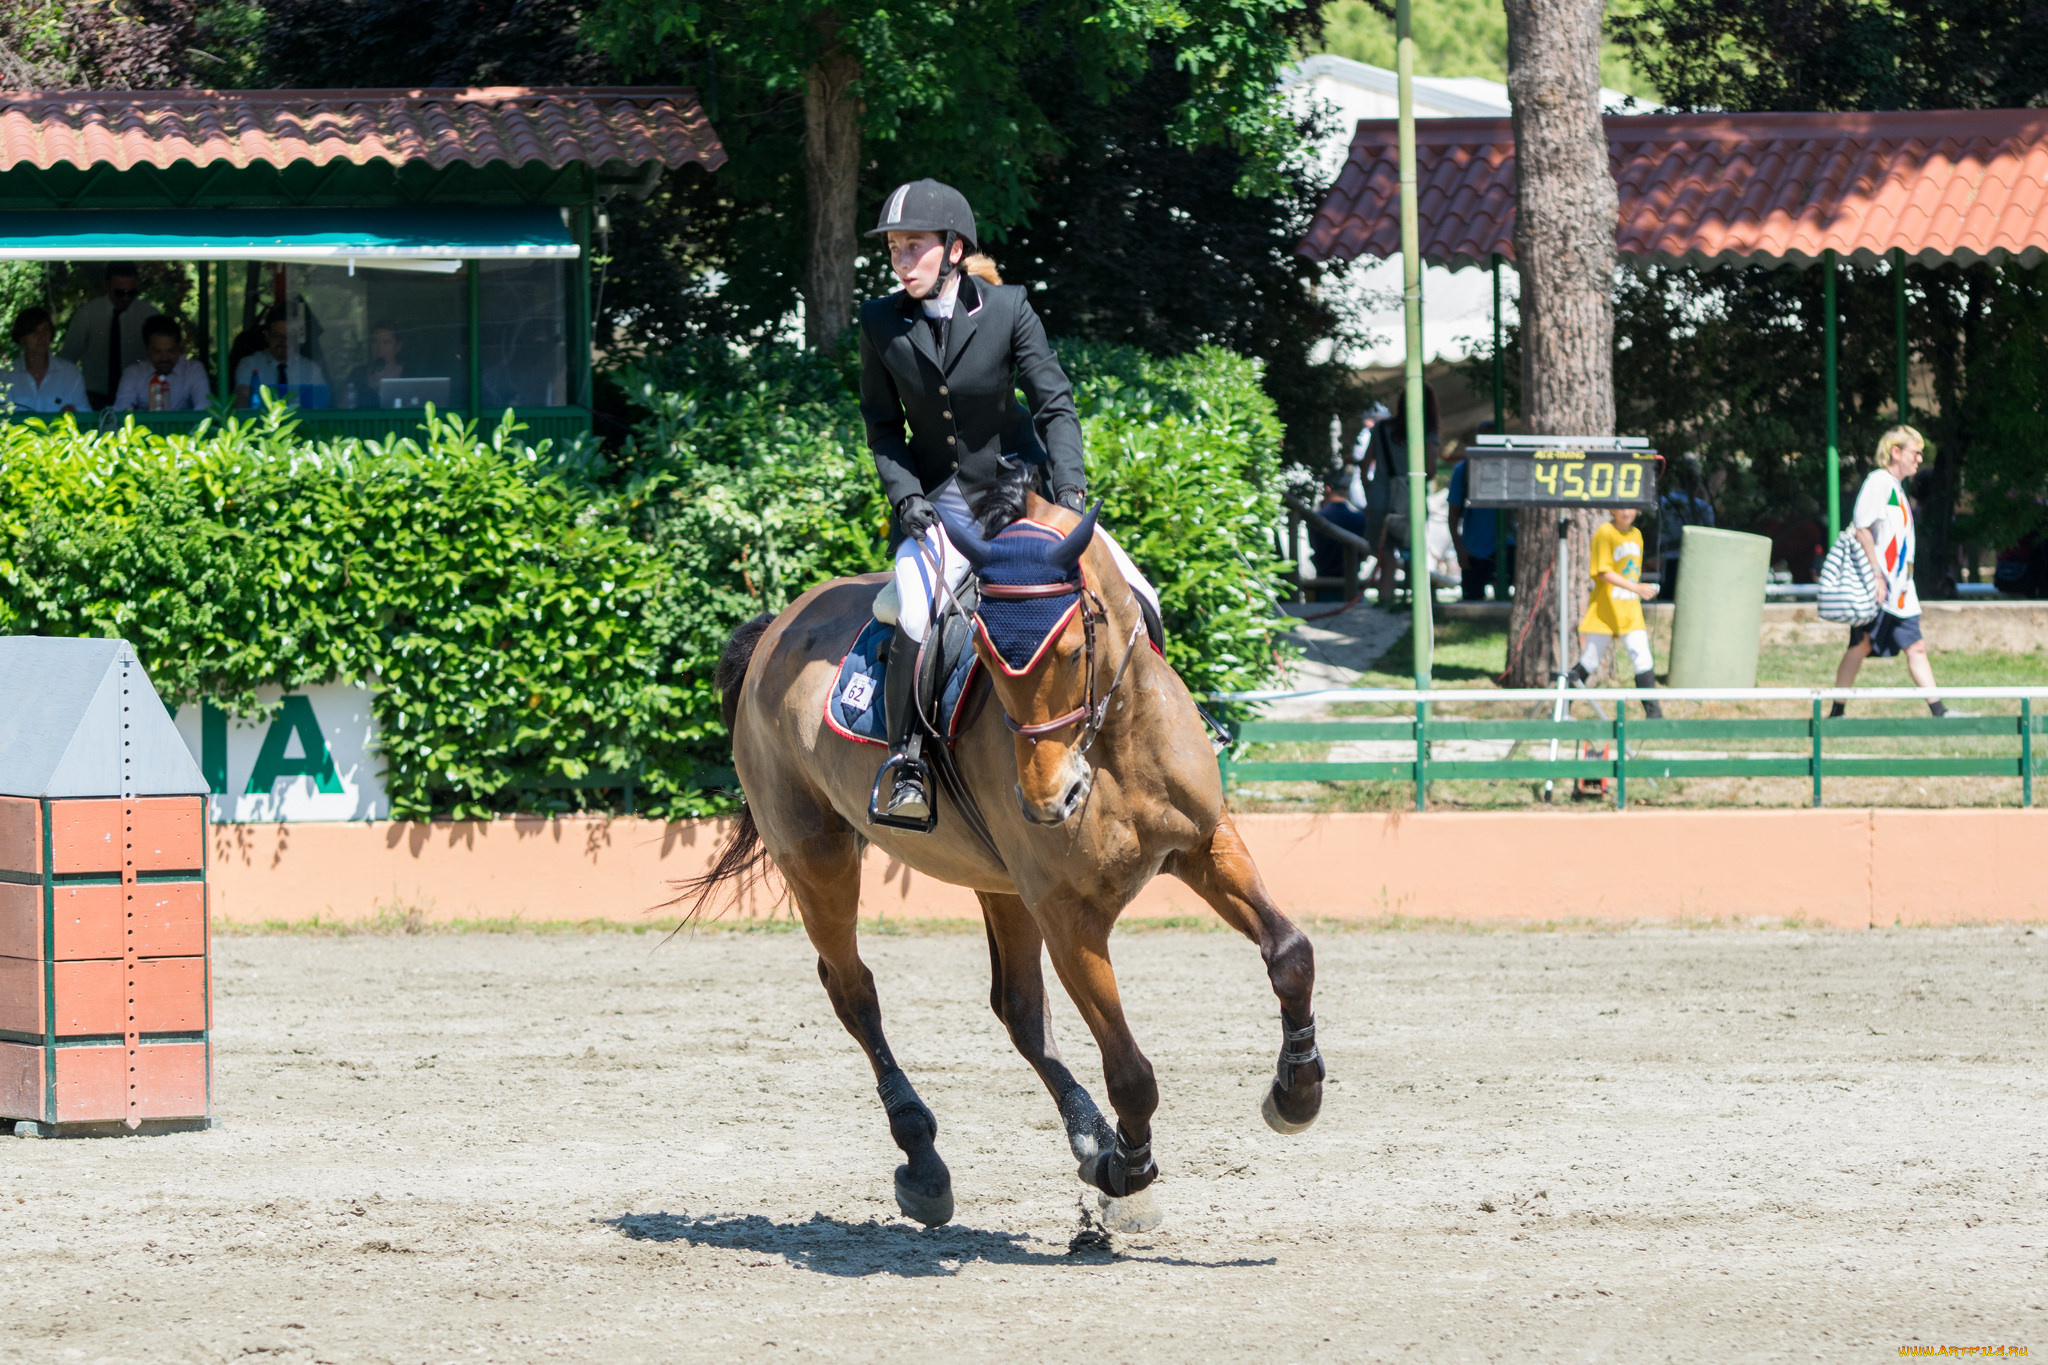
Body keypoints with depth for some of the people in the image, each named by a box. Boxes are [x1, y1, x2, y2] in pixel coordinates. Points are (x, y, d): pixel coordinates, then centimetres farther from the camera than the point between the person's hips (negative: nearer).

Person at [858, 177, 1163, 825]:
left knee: (1134, 599, -9)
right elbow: (882, 426, 3)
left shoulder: (1008, 309, -10)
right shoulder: (881, 323, -6)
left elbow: (1055, 404, -8)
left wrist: (1069, 487, -21)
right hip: (940, 504, -1)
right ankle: (905, 763, -11)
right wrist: (905, 496, -12)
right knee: (915, 618, -28)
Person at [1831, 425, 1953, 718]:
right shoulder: (1879, 481, -9)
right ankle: (1836, 713, -2)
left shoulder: (1896, 487, 20)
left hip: (1899, 590, 10)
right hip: (1876, 587, -10)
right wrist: (1876, 576, -22)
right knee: (1861, 645, -7)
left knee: (1915, 647, 4)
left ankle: (1938, 711, 0)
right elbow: (1861, 529, -18)